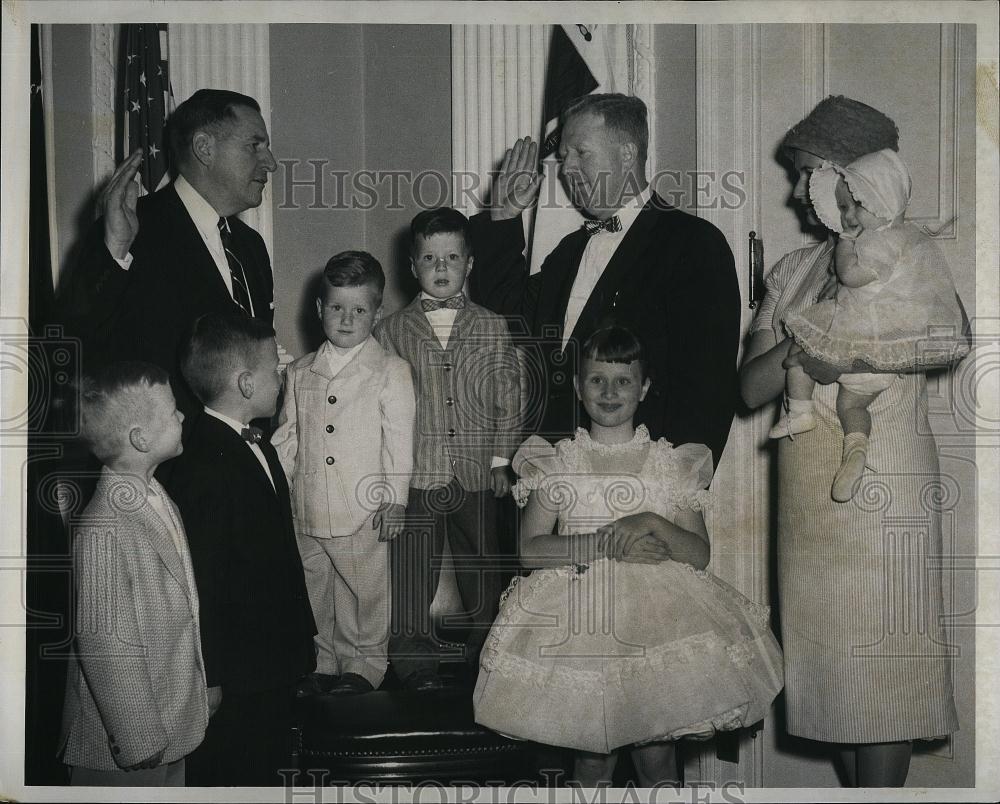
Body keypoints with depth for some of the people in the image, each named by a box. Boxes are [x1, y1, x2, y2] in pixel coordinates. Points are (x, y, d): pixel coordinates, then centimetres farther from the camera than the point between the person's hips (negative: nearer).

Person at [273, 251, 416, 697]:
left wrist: (395, 500, -11)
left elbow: (399, 439, -7)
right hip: (307, 511, 4)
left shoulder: (391, 371, -5)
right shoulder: (300, 373, 8)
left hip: (364, 511, -4)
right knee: (316, 593, 14)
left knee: (366, 593, 8)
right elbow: (287, 436, 14)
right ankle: (323, 662, 30)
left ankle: (364, 664, 24)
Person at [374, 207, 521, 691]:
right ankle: (415, 664, 13)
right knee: (412, 577, 1)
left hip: (477, 476, 1)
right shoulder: (392, 331, 4)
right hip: (414, 476, -1)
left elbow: (508, 398, 8)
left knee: (483, 573, 11)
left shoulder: (491, 329, 6)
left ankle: (487, 655, 26)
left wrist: (500, 459, 2)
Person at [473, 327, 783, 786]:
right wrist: (605, 544, -15)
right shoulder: (556, 464, 5)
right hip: (578, 615, 0)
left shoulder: (671, 465, 7)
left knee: (656, 755, -2)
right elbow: (530, 550, -4)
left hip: (655, 616, 0)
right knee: (591, 754, 2)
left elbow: (700, 553, 3)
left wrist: (654, 524, -15)